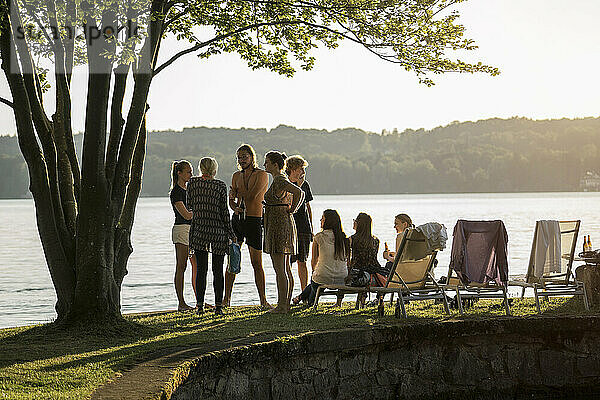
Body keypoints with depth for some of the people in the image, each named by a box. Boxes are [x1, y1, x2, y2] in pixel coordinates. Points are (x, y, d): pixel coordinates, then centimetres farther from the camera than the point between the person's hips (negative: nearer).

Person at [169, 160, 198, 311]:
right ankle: (181, 303, -2)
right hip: (182, 229, -8)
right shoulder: (176, 192, -10)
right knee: (181, 267, -5)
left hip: (194, 229, 8)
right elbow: (186, 215, -17)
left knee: (197, 266, 7)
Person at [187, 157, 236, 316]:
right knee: (218, 270, 4)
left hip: (199, 230, 1)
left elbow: (190, 205, 8)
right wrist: (230, 233, 1)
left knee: (201, 269, 6)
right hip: (218, 231, -1)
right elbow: (224, 211, -5)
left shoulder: (193, 182, 0)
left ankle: (200, 305, 4)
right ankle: (218, 306, 3)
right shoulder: (220, 186, -5)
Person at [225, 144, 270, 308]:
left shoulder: (262, 175, -4)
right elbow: (231, 200, 12)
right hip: (237, 219, 5)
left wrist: (237, 194, 2)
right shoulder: (236, 176, 13)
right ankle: (226, 298, 12)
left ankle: (263, 300, 3)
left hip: (254, 221, -5)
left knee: (257, 263, -3)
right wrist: (235, 208, -10)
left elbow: (252, 196, -15)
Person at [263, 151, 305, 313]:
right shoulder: (281, 180, 16)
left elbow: (299, 192, -29)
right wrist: (292, 209, 14)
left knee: (280, 269, -7)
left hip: (278, 225, -10)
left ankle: (282, 306, -6)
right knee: (286, 269, 11)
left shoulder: (279, 181, -14)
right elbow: (300, 194, 25)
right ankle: (286, 304, 15)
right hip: (285, 223, 10)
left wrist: (291, 209, -16)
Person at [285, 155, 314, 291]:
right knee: (287, 262, -2)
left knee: (302, 261, 8)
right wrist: (298, 185, -18)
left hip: (304, 229, 4)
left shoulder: (305, 184, 10)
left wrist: (311, 228, 14)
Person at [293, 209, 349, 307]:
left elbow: (314, 261, 6)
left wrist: (314, 272, 28)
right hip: (342, 279, 3)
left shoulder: (319, 237, -5)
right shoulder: (343, 238, 5)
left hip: (324, 278, -3)